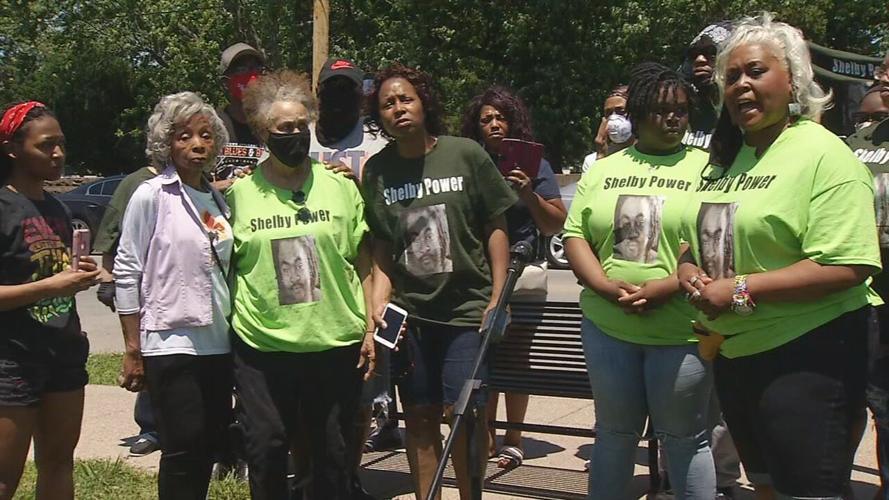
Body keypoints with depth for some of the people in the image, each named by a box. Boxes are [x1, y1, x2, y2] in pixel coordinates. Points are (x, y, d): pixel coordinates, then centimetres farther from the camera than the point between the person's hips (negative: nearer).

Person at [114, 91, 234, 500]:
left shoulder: (218, 200, 11)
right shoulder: (151, 195, -6)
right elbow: (126, 273, -7)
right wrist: (133, 350, -9)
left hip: (218, 343, 6)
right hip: (171, 341, -6)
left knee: (209, 448, 11)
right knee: (183, 451, -2)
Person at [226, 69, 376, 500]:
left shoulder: (339, 185, 3)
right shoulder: (239, 193, 2)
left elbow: (363, 266, 6)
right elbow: (225, 266, 10)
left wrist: (371, 329, 2)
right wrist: (228, 323, 6)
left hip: (336, 341, 1)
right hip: (261, 344, 0)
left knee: (332, 453, 11)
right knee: (266, 450, 6)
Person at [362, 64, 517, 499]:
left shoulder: (465, 154, -5)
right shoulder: (376, 171, 3)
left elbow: (496, 227, 0)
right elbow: (380, 249, 7)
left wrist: (498, 296, -4)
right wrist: (378, 305, -4)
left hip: (466, 306, -3)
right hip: (408, 312, 3)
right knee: (419, 416, 11)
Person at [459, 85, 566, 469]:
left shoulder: (534, 165, 8)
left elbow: (555, 226, 6)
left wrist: (529, 195, -8)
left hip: (522, 270, -2)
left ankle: (513, 440, 9)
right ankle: (487, 435, 13)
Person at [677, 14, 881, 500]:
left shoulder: (824, 154, -13)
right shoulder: (722, 160, 11)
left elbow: (847, 267, -23)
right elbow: (697, 239, 21)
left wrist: (742, 289, -23)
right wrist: (688, 270, -2)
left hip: (807, 356, -8)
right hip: (734, 351, 8)